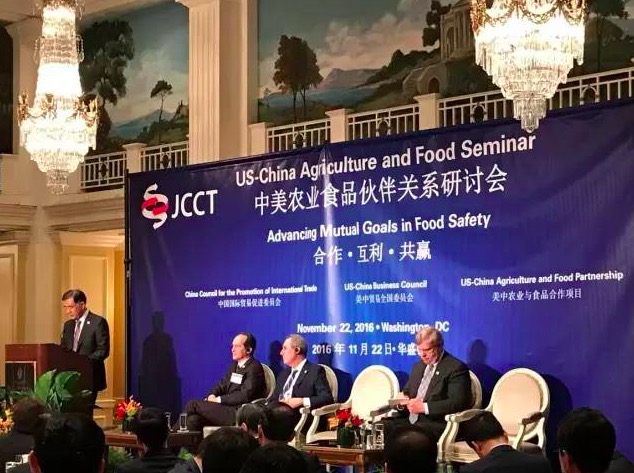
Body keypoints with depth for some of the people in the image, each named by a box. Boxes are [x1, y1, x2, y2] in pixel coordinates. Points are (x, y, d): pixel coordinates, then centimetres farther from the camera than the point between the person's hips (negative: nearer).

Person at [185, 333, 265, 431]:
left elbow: (245, 395, -17)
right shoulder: (235, 365, 19)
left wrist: (218, 399, -14)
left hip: (237, 414, -8)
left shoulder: (254, 368, -9)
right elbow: (222, 385, 22)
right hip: (227, 408, 8)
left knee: (193, 404, -13)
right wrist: (212, 395, -1)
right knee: (194, 419, -19)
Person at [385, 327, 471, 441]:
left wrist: (425, 407, -20)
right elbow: (407, 392, 30)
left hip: (436, 424, -8)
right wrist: (402, 400, 4)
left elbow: (458, 403, -15)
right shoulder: (418, 366, 21)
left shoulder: (456, 368, -4)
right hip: (409, 420, 8)